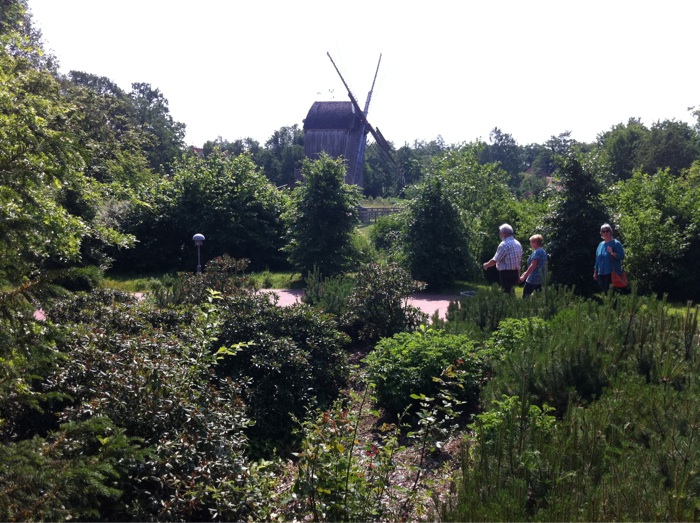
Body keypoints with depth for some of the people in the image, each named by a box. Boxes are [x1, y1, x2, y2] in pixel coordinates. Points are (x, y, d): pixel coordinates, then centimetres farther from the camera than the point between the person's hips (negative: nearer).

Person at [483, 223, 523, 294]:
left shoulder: (504, 244, -16)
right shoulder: (518, 244, 10)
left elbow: (494, 261, -16)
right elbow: (519, 260, 16)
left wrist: (486, 265, 3)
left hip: (506, 273, -8)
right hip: (515, 273, 8)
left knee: (506, 293, -5)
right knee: (511, 293, 15)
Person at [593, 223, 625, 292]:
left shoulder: (616, 243, -1)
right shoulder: (600, 244, 16)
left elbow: (622, 256, -8)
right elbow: (597, 260, 20)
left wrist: (612, 253, -22)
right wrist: (595, 273, 18)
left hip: (612, 273, -6)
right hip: (601, 273, 6)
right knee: (603, 292, 6)